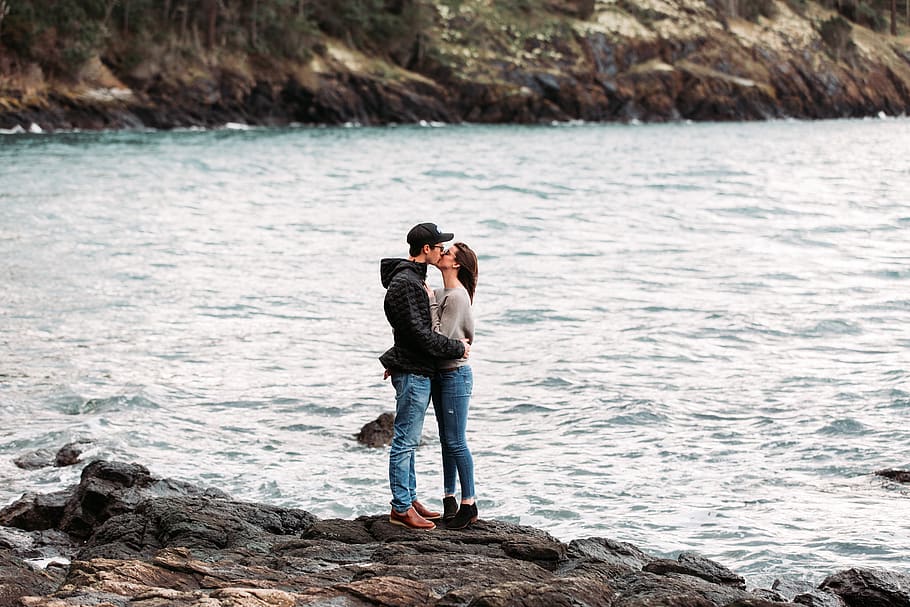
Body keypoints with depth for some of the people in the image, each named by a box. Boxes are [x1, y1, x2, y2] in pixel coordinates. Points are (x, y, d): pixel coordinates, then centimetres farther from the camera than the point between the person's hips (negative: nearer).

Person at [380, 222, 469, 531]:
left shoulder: (414, 278, 14)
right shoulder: (405, 283, -20)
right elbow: (420, 334, -23)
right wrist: (458, 349, -14)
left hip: (417, 369, 11)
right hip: (413, 372, -11)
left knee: (408, 440, 16)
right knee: (405, 441, -5)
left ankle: (409, 499, 24)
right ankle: (401, 508, -1)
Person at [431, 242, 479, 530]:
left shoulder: (456, 296, -17)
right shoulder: (439, 293, 10)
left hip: (455, 374, -9)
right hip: (440, 374, 9)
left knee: (456, 442, -5)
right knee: (447, 441, 13)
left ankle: (469, 505, 3)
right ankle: (449, 498, 19)